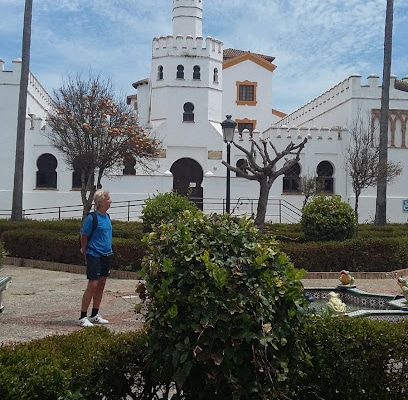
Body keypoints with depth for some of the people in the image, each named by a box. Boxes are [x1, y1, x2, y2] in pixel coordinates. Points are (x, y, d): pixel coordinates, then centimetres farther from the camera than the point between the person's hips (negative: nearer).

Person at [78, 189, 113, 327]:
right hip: (95, 256, -8)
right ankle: (82, 317, 1)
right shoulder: (91, 218, -13)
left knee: (101, 285, 11)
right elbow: (84, 237, -8)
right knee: (93, 285, -8)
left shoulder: (107, 217, 10)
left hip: (106, 255, 8)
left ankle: (95, 315, 21)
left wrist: (109, 252, 16)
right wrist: (86, 257, -3)